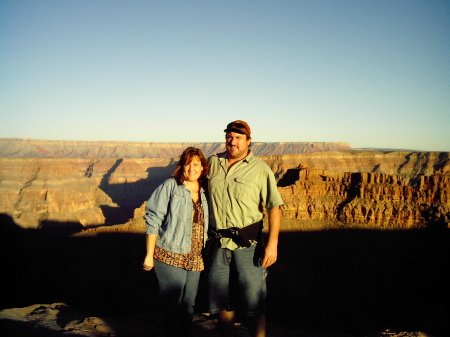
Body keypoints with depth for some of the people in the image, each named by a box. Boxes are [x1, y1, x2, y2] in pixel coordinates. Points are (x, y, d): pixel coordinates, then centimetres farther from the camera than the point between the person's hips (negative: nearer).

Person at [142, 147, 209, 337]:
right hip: (170, 257, -5)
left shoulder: (205, 192, 7)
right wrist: (149, 255, -11)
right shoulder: (170, 186, -8)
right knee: (172, 306, 2)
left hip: (195, 259, 5)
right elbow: (153, 220, -9)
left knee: (188, 305, 15)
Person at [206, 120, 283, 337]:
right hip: (219, 244, 4)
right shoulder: (213, 163, 6)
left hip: (247, 244, -4)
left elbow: (274, 207, -8)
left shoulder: (260, 169, -5)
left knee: (253, 303, 1)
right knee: (221, 301, 15)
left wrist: (272, 243, -16)